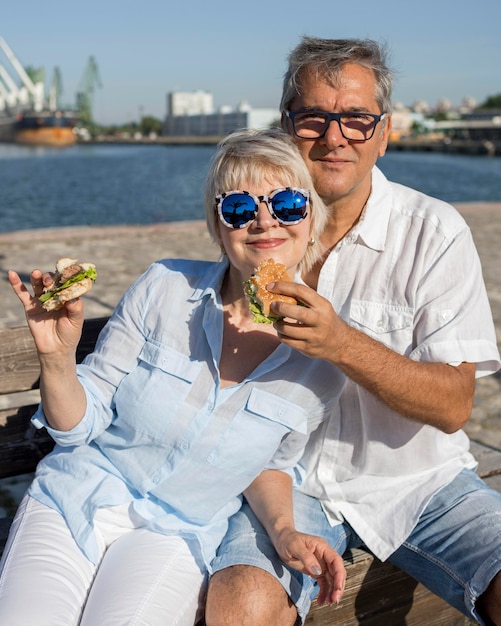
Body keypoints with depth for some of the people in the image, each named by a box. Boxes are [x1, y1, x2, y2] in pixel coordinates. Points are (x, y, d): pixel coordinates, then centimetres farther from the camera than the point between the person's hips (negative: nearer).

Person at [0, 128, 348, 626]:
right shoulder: (164, 289, -12)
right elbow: (79, 425, -4)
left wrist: (284, 530, -10)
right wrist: (57, 356, -23)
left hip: (176, 533, 1)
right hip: (75, 496, 0)